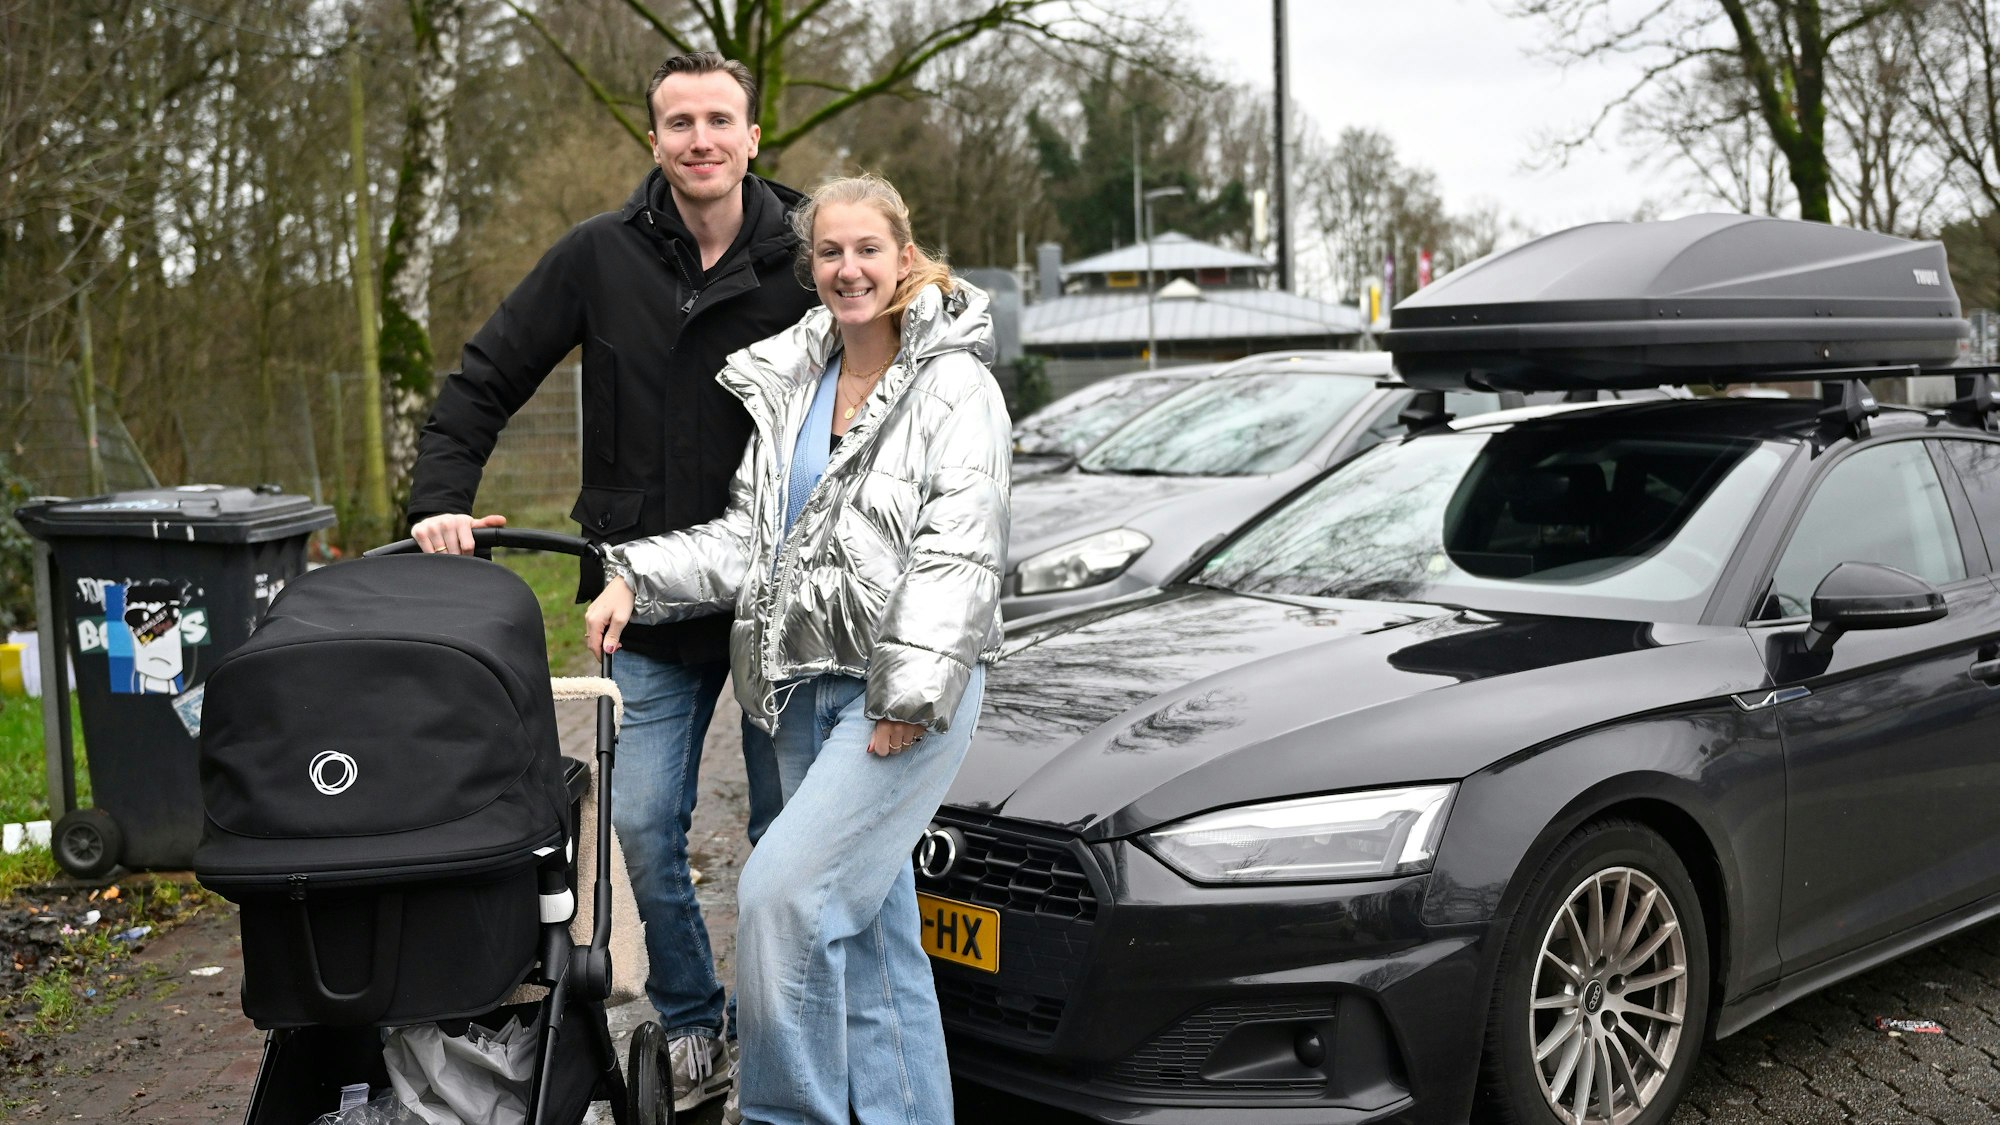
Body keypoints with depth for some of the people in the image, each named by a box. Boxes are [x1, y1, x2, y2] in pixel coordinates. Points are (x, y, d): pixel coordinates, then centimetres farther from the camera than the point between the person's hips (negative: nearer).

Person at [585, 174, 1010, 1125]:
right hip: (808, 685, 7)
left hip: (909, 693, -7)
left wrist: (910, 691, -19)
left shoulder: (953, 385, -6)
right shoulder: (790, 383, 15)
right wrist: (636, 581, 3)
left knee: (782, 891, -15)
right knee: (870, 930, 11)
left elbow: (956, 549, -14)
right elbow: (749, 535, 15)